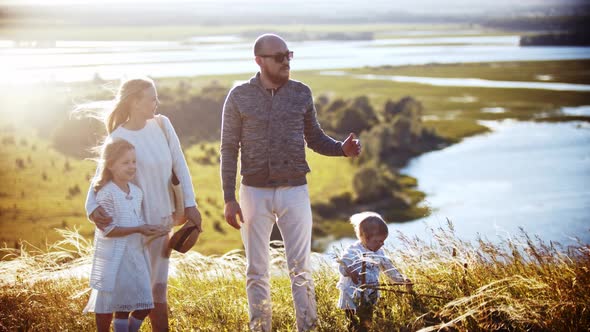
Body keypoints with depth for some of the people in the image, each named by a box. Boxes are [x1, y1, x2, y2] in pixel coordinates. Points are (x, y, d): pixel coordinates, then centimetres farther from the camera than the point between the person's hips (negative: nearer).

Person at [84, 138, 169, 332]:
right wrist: (138, 230, -23)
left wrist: (150, 230, -2)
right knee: (109, 303, 5)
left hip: (135, 254, 7)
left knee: (144, 305, 7)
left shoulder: (137, 192, 7)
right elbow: (108, 230, -19)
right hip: (113, 257, -7)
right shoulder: (106, 193, -15)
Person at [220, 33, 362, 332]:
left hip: (295, 191, 1)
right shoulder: (239, 97, -2)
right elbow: (229, 150, 0)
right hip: (255, 192, -1)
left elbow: (314, 138, 12)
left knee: (300, 268, 0)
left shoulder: (301, 93, 3)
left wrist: (342, 149, -9)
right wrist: (229, 199, -6)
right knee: (256, 270, 7)